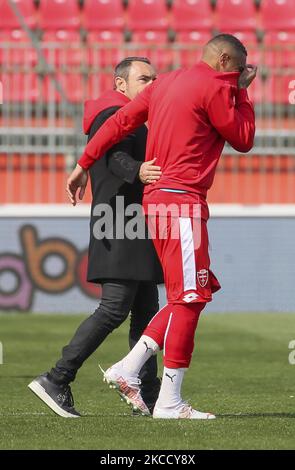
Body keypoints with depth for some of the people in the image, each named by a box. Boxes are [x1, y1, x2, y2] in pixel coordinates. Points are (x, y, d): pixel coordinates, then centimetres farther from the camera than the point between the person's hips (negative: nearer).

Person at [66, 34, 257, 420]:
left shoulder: (166, 83, 17)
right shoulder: (215, 88, -7)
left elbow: (120, 121, 13)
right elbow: (243, 140, 1)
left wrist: (84, 164, 15)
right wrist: (242, 93, 11)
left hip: (157, 196, 10)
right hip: (181, 200, -10)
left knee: (190, 296, 14)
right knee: (190, 297, -8)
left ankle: (128, 370, 10)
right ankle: (170, 402, -8)